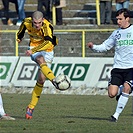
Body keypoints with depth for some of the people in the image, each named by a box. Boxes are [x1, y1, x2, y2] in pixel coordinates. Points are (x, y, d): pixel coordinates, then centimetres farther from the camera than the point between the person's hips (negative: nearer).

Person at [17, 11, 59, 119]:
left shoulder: (47, 26, -28)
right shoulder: (27, 23, -14)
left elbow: (48, 43, -42)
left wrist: (33, 50, -48)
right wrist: (19, 37, 31)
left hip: (47, 50, -1)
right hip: (34, 50, 1)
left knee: (41, 80, -5)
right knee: (41, 60, -36)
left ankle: (31, 108, 6)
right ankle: (54, 80, -59)